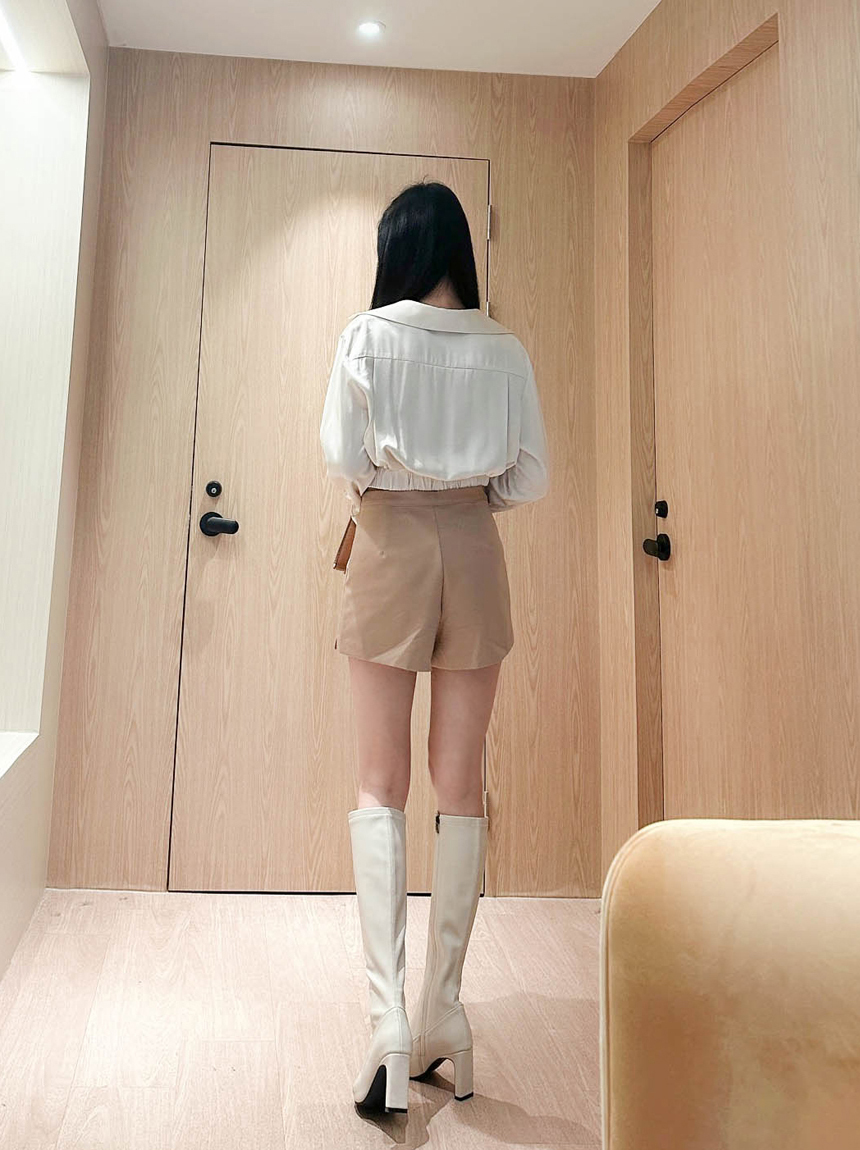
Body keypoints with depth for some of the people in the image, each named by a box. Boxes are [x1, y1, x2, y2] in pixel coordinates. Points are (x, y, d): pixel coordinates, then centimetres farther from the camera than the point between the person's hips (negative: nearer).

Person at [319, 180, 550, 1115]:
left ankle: (389, 1014, -5)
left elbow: (342, 458, -8)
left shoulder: (369, 335, -2)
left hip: (392, 549, -2)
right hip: (474, 552, 3)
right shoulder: (506, 351, 5)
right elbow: (529, 481, 4)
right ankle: (443, 1012, 15)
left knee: (381, 786, 3)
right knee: (462, 785, 7)